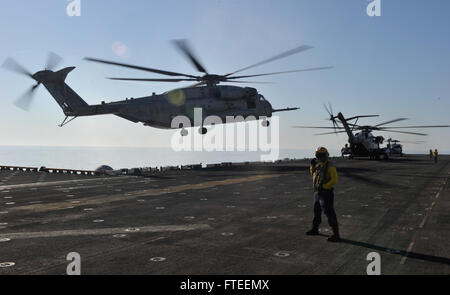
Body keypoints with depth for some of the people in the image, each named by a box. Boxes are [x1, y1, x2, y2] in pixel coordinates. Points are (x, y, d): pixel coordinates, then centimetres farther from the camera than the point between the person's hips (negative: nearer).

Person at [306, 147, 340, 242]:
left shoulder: (330, 166, -16)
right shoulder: (319, 165, 9)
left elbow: (335, 180, -22)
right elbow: (313, 174, 24)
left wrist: (323, 186, -25)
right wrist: (312, 165, 8)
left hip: (326, 193, -9)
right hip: (318, 192, 9)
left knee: (329, 213, -9)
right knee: (316, 211, 21)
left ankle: (336, 235, -5)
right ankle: (315, 229, 39)